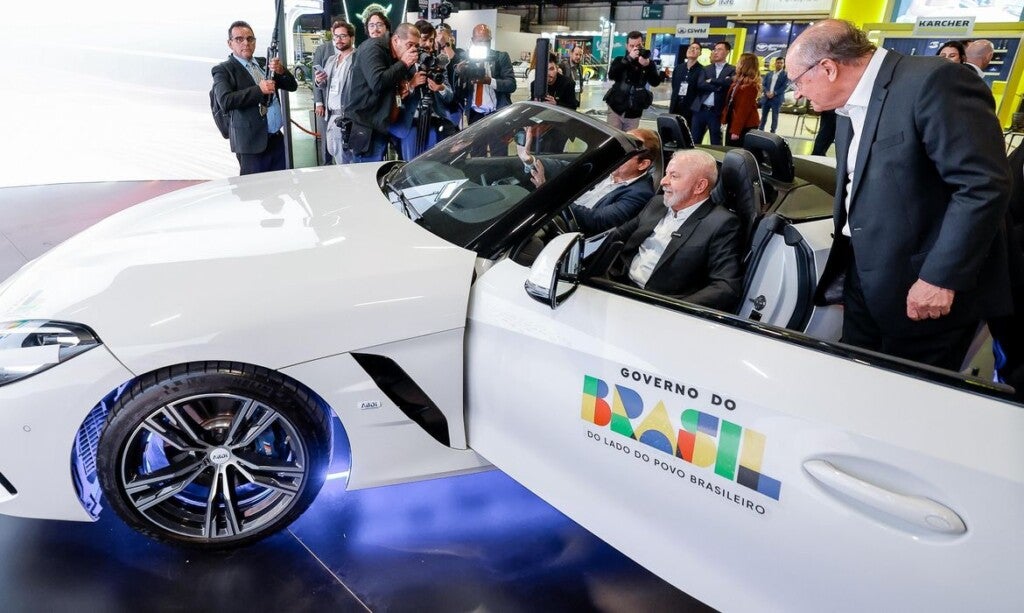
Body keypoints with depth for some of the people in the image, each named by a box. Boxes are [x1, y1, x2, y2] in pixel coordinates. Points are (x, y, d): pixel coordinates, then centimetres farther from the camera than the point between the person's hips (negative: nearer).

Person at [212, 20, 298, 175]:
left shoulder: (264, 63, 15)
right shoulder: (223, 70, -2)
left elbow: (292, 86, 14)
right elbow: (225, 101, -18)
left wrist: (281, 71, -6)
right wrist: (259, 90, -22)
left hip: (278, 139, 5)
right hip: (253, 143, -5)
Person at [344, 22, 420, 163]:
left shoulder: (397, 56, 13)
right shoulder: (373, 48, -11)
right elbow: (377, 82, -26)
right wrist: (403, 64, -18)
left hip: (381, 125, 8)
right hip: (365, 128, -8)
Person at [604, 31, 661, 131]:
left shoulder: (649, 63, 4)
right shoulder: (620, 60, 3)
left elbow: (655, 82, -11)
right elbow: (611, 75, -16)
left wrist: (647, 66, -27)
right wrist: (629, 58, -22)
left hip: (634, 112, 1)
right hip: (615, 108, -1)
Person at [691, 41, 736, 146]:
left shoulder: (732, 70, 5)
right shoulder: (706, 69, 14)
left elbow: (729, 82, -15)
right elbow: (700, 85, -2)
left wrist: (711, 81, -7)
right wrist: (718, 86, -11)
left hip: (717, 112, -3)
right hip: (700, 110, 3)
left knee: (716, 143, 2)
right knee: (694, 141, 6)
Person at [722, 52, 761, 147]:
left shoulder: (749, 85, -18)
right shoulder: (739, 81, 11)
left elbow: (744, 109, -23)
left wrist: (736, 130, -26)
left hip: (745, 126, -9)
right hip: (733, 122, 9)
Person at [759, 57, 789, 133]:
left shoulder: (786, 75, 2)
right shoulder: (769, 74, 14)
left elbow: (784, 87, -8)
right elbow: (763, 85, 7)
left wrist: (774, 93, -18)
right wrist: (767, 92, -12)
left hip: (777, 99, -3)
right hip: (766, 98, 4)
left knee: (774, 117, 0)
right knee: (763, 116, 7)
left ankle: (772, 133, 5)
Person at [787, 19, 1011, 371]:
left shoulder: (934, 82, -17)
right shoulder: (849, 106, 12)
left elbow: (983, 185, -23)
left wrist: (940, 279, -23)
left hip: (924, 288, -8)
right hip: (865, 281, 8)